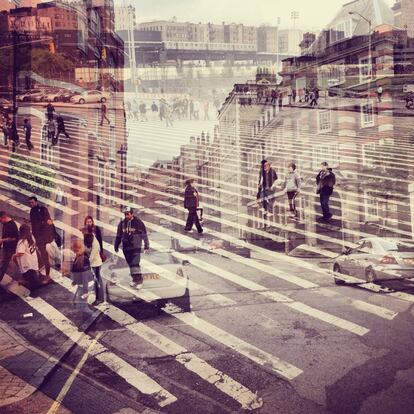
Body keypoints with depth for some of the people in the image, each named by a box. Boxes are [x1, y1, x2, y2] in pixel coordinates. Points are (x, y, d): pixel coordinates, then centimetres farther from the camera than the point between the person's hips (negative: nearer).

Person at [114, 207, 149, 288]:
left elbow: (144, 234, -1)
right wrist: (116, 246, 19)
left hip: (136, 247, -5)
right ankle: (134, 279, 26)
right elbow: (118, 236, 16)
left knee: (135, 264, -13)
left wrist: (146, 246, 0)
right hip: (126, 248, 5)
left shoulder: (138, 222, -7)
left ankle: (139, 280, -8)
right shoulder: (122, 223, 5)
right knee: (131, 265, 12)